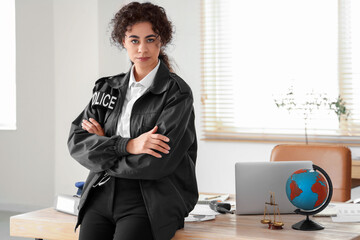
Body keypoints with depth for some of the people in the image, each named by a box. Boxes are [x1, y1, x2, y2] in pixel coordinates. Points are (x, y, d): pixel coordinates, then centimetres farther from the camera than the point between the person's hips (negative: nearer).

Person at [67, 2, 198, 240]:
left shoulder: (177, 93, -2)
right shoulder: (108, 88, 15)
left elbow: (156, 162, -12)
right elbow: (76, 142, 4)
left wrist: (104, 145, 0)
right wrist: (127, 146, -11)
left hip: (150, 199, -4)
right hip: (102, 193, 4)